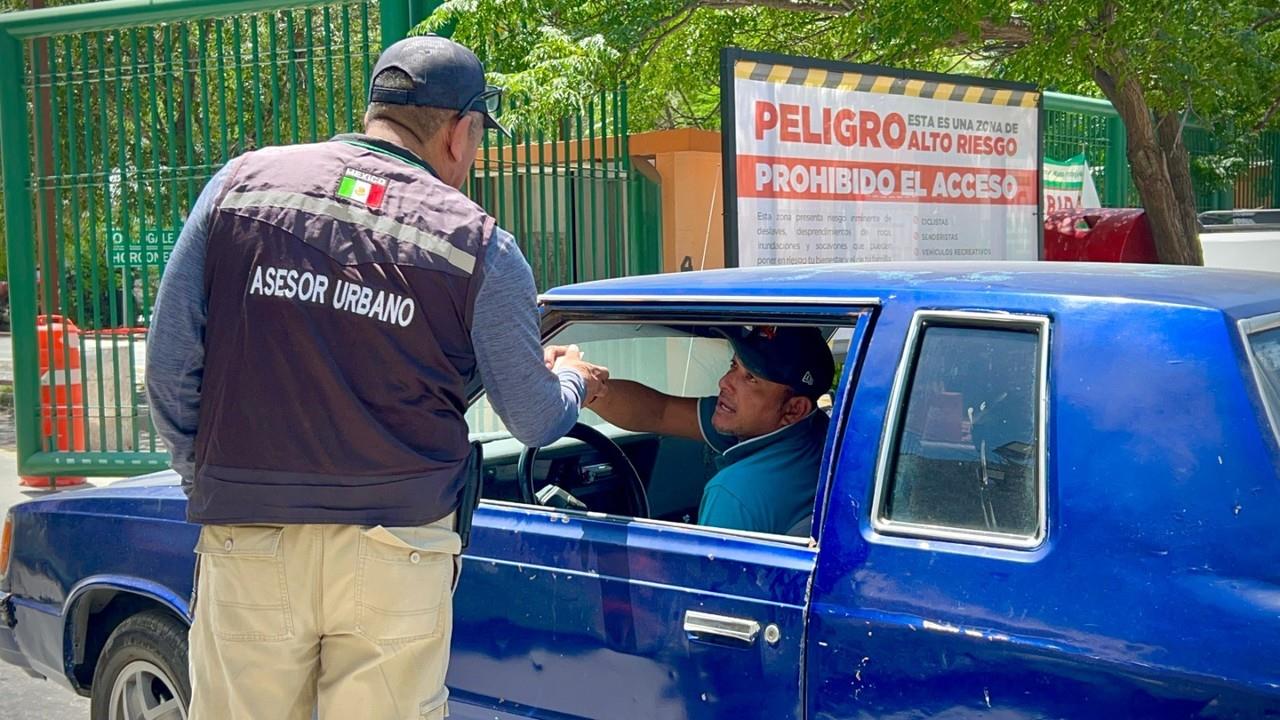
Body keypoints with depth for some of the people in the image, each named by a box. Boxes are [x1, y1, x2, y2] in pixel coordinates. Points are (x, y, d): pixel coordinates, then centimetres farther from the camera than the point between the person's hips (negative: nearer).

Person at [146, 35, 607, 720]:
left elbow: (169, 365, 1)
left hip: (244, 541, 2)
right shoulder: (477, 245, -4)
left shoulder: (241, 183, 1)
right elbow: (536, 422, 5)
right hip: (393, 556, -1)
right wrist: (571, 381, 28)